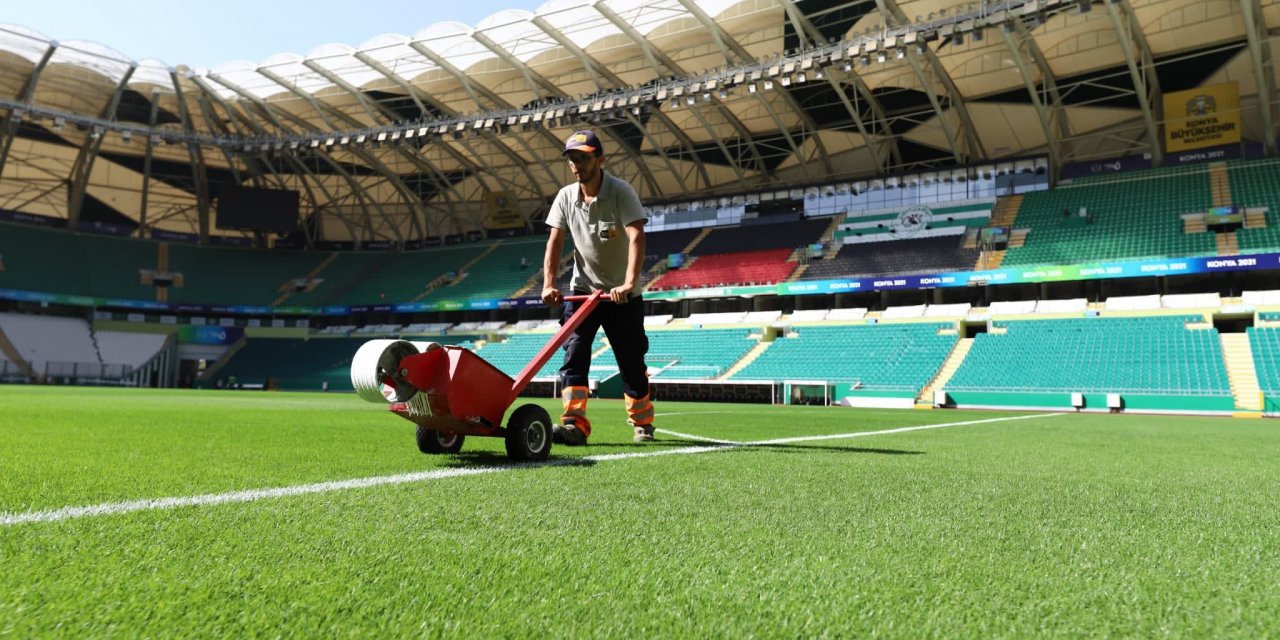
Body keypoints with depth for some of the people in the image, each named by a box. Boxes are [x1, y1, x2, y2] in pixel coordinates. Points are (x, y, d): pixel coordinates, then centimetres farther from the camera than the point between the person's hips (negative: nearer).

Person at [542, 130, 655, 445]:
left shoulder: (621, 191, -16)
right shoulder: (566, 197, -1)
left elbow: (636, 236, -29)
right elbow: (555, 241, -3)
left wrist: (629, 283, -42)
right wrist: (549, 284, -16)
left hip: (622, 295, -3)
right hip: (583, 289, 3)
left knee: (632, 361, 4)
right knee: (574, 353, -13)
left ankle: (642, 422, 23)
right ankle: (574, 424, -17)